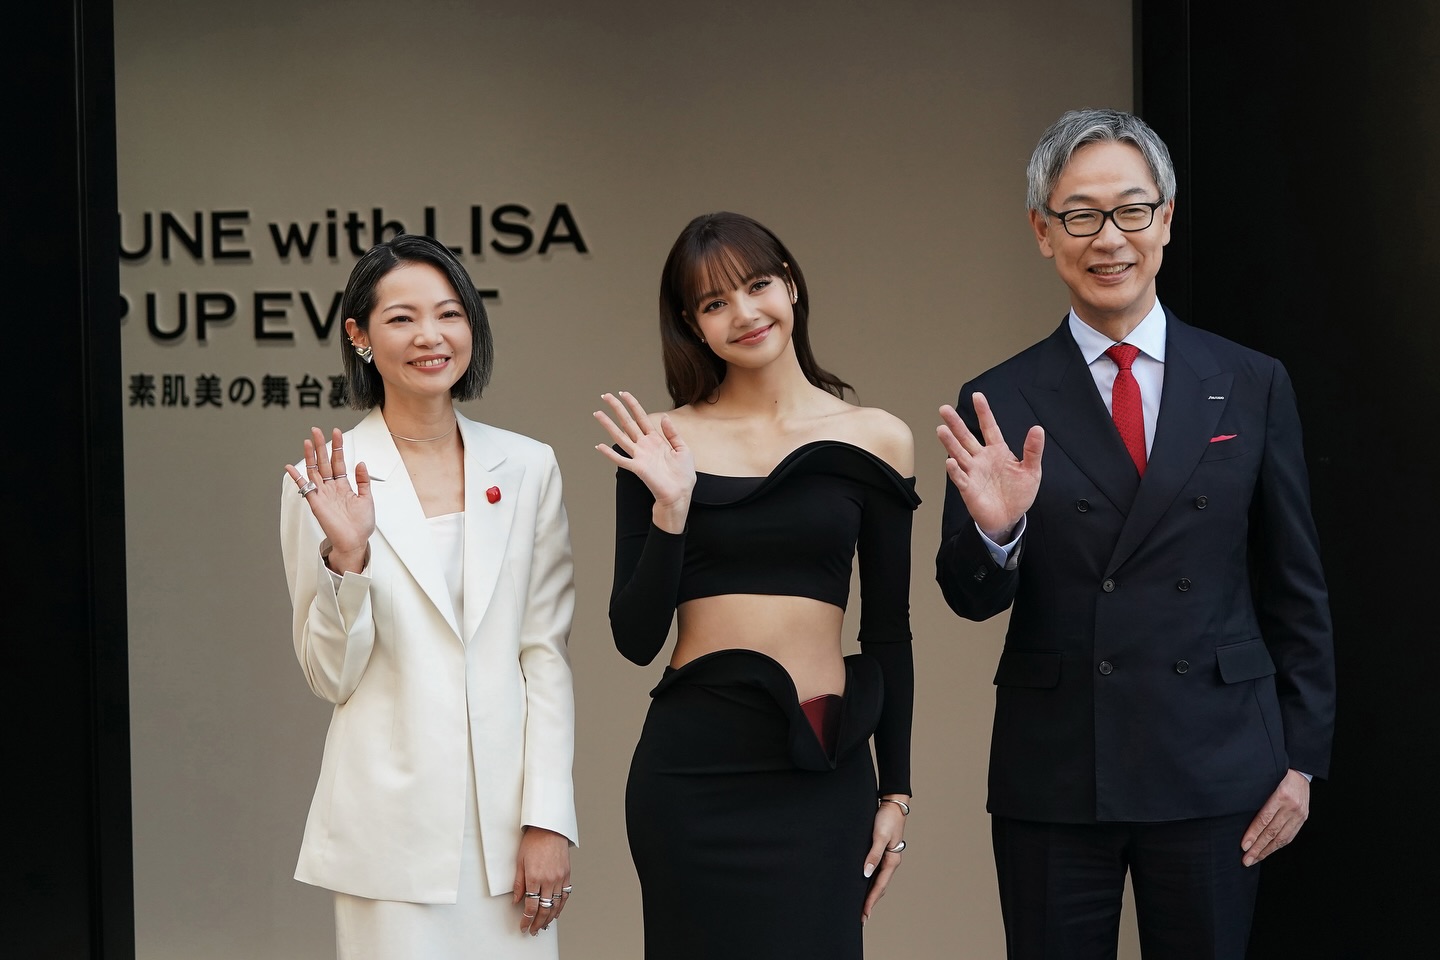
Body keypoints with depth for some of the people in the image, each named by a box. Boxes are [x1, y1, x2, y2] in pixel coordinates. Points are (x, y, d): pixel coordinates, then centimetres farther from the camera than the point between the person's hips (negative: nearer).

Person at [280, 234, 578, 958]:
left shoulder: (527, 468, 4)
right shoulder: (328, 482, -2)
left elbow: (547, 654, 3)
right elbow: (330, 677, -1)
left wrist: (548, 817, -3)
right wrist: (346, 556, -17)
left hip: (508, 813, 2)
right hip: (394, 824, -2)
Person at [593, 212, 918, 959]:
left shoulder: (875, 441, 4)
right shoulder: (660, 447, 1)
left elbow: (887, 635, 8)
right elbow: (635, 638, -1)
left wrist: (895, 791, 7)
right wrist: (670, 509, -13)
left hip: (825, 772, 1)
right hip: (694, 766, 0)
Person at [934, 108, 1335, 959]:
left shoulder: (1252, 386, 2)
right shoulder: (1002, 403, 1)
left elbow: (1296, 592, 7)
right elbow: (972, 600, -1)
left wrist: (1302, 759, 4)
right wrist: (993, 530, -22)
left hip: (1215, 767, 0)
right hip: (1051, 777, 0)